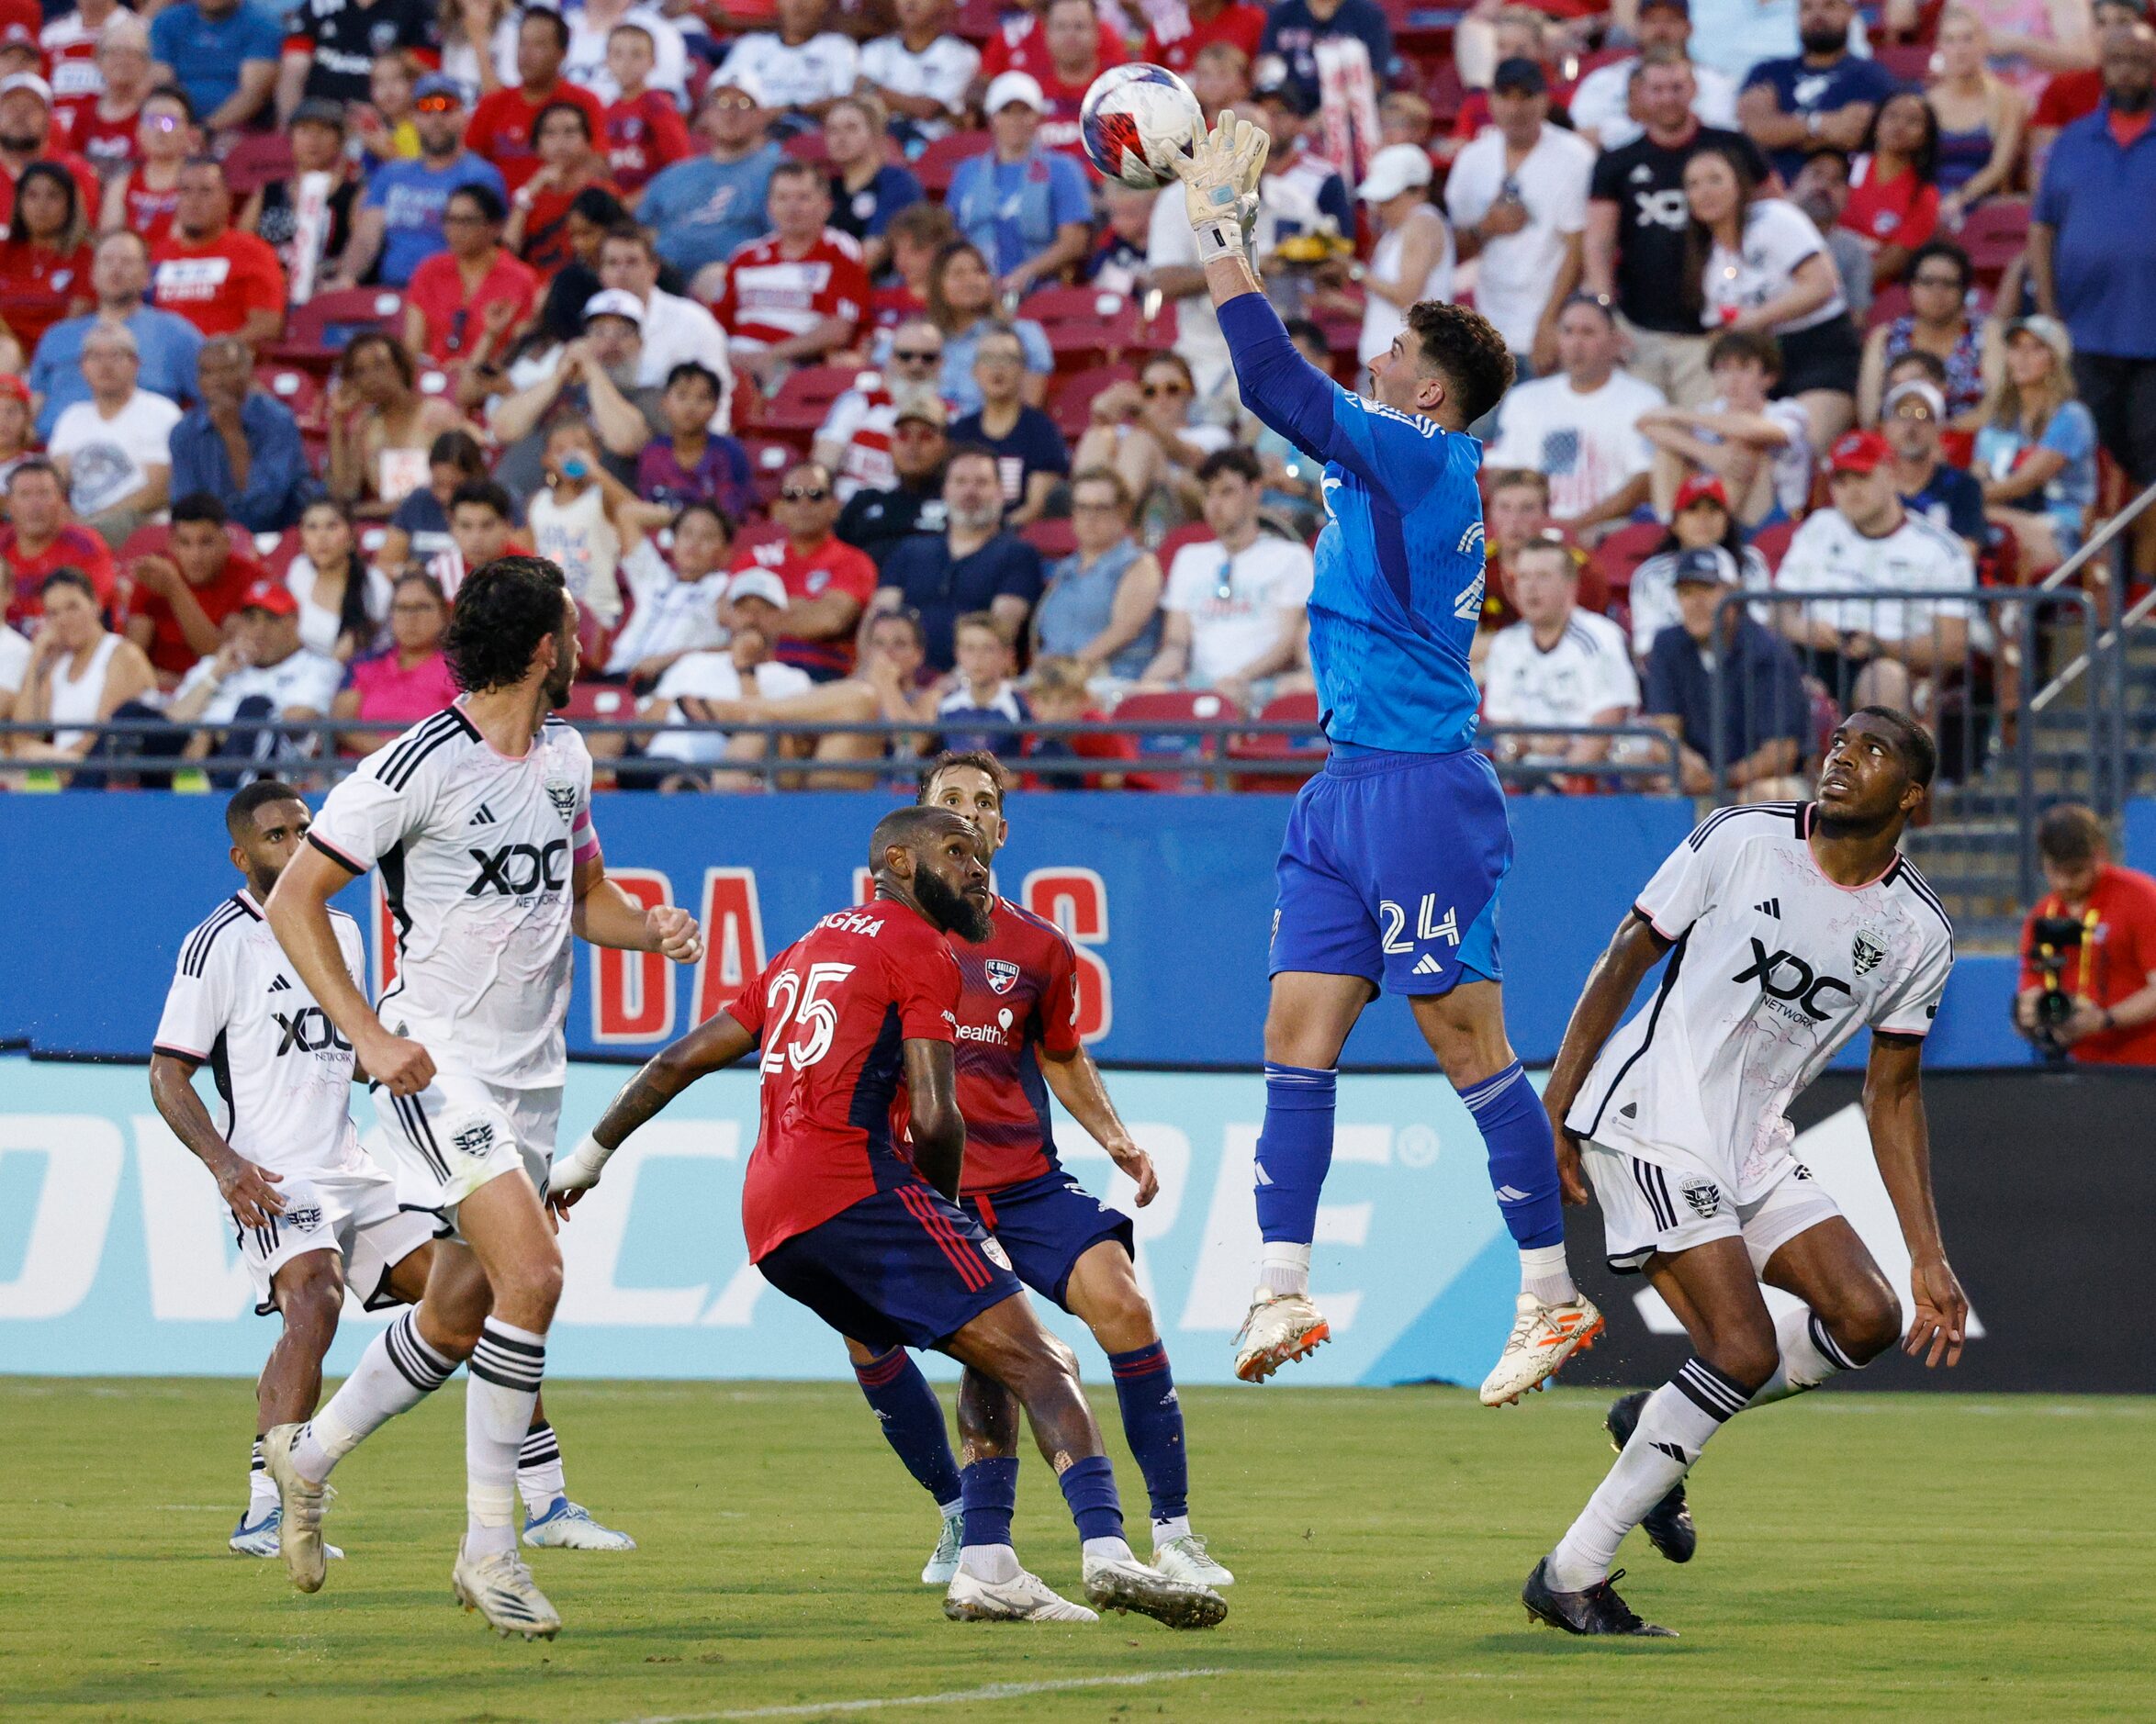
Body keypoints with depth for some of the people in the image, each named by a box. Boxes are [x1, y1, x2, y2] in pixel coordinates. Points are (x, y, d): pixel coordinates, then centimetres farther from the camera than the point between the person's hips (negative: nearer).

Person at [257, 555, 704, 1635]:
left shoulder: (565, 759, 9)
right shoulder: (419, 766, -15)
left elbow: (586, 895, 24)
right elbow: (293, 900, -11)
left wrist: (647, 928, 0)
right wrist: (367, 1036, -18)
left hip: (530, 1077, 8)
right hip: (438, 1065, -8)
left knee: (458, 1320, 13)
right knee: (532, 1273, -22)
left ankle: (307, 1456, 36)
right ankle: (489, 1547, -13)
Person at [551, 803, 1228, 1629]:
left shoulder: (810, 948, 28)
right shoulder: (922, 953, 2)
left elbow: (682, 1059, 29)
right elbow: (934, 1119, -9)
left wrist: (590, 1155, 38)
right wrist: (947, 1210, 9)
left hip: (769, 1224, 8)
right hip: (855, 1183, -8)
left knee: (997, 1361, 16)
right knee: (1039, 1363, -12)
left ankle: (986, 1566, 1)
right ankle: (1107, 1551, -32)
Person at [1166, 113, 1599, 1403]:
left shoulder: (1423, 461, -12)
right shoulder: (1391, 464, 13)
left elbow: (1284, 386, -18)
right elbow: (1286, 391, 28)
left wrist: (1219, 231, -14)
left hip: (1421, 789, -10)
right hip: (1352, 791, 10)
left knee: (1469, 1041, -6)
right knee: (1299, 1032, 3)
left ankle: (1554, 1295, 0)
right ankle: (1284, 1290, 2)